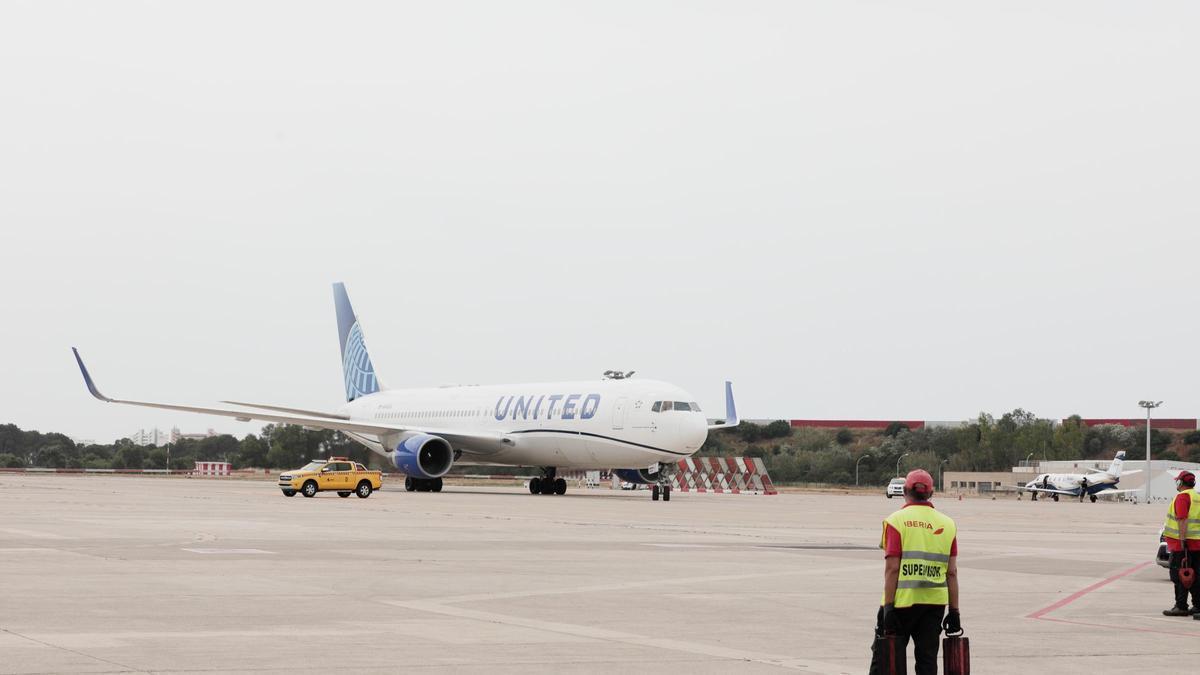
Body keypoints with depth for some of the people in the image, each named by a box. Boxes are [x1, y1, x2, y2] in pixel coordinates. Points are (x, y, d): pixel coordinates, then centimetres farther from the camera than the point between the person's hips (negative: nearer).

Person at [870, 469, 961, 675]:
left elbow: (892, 568, -11)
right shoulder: (947, 524, 7)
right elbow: (952, 573, 6)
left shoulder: (897, 521, -5)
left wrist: (888, 606, -10)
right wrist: (954, 610, 10)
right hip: (935, 603, 4)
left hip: (902, 601, -4)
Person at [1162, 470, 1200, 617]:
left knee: (1179, 576, -5)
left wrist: (1182, 540, -24)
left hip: (1182, 544, -8)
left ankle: (1181, 606, -7)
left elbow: (1182, 520, -20)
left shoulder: (1182, 496, -11)